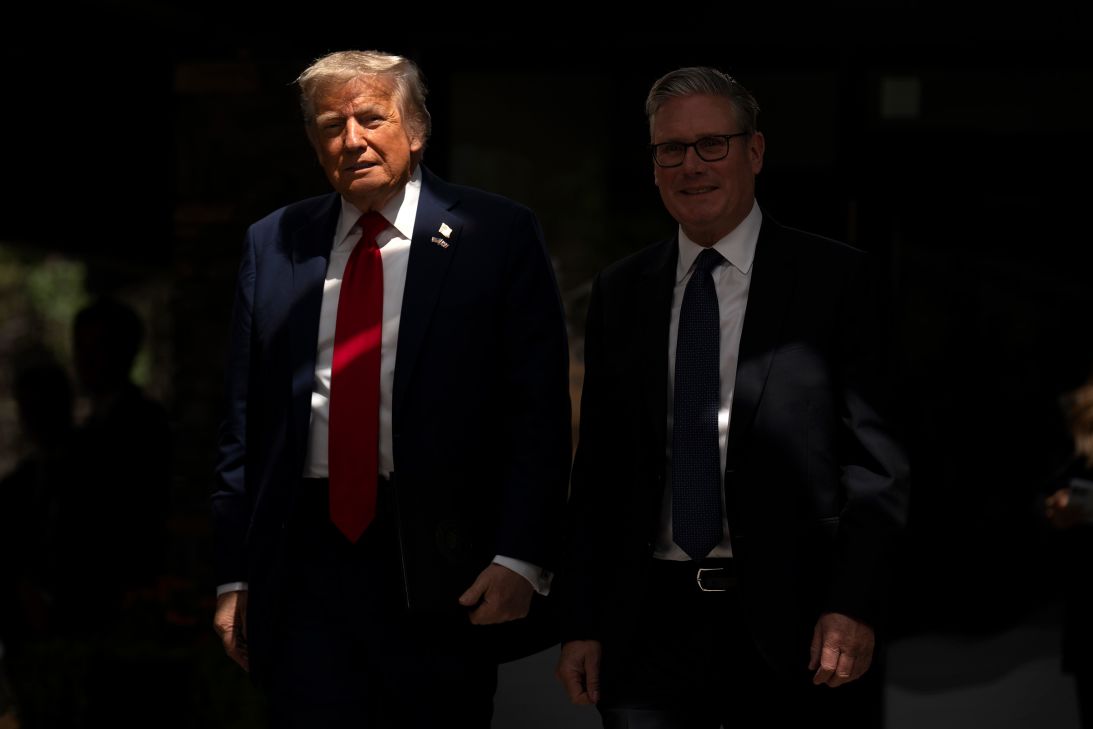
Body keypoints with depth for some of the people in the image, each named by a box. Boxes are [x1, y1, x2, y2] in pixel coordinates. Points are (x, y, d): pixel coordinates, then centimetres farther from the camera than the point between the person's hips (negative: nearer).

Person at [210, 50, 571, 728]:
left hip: (443, 571, -2)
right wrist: (235, 575, 9)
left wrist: (521, 559, -13)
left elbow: (539, 410, -3)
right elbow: (244, 420, 13)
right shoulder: (273, 244, 11)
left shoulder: (498, 235, 1)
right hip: (305, 563, 3)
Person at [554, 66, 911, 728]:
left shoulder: (835, 278, 0)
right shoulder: (620, 293, 12)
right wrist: (582, 624, 6)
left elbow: (877, 456, -4)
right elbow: (598, 467, 12)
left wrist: (854, 606, -13)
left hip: (792, 623, -3)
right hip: (654, 625, 3)